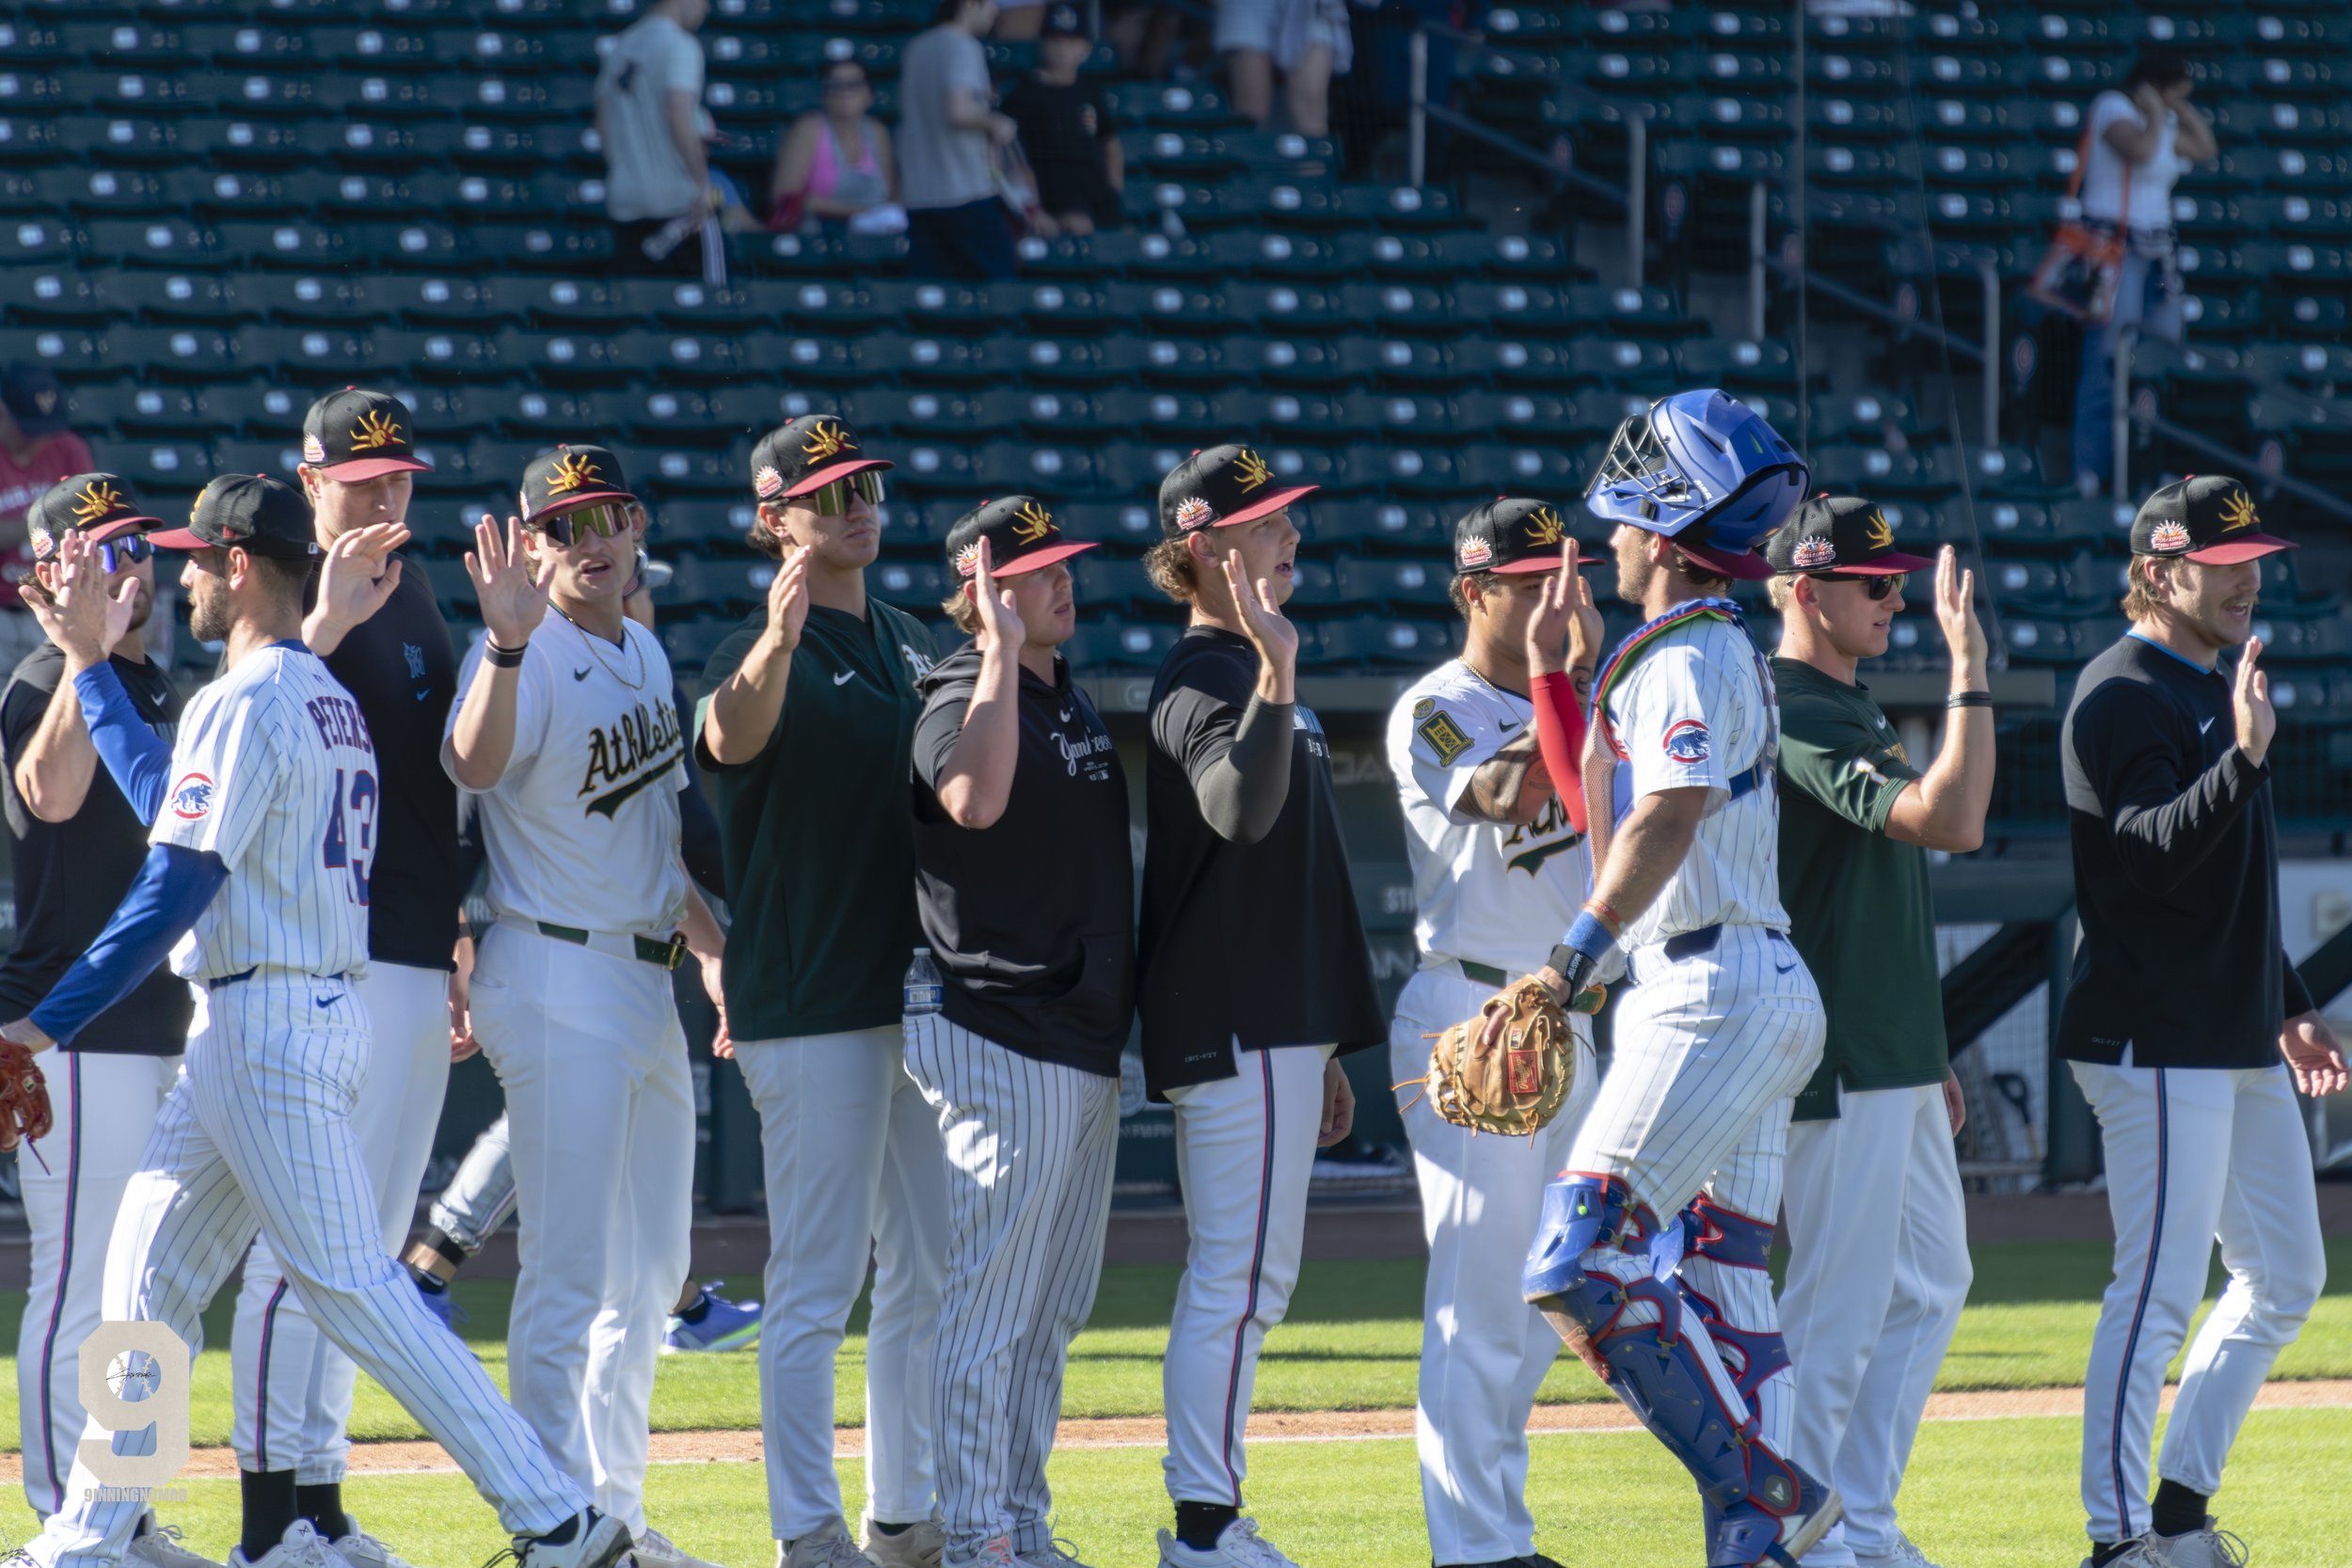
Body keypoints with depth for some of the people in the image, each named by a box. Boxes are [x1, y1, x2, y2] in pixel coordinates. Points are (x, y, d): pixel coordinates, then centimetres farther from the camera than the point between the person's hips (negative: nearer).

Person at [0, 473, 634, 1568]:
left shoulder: (243, 705, -14)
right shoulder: (333, 702, 16)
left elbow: (175, 892, -20)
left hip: (265, 1027, -10)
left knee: (353, 1292, -9)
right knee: (147, 1273, 12)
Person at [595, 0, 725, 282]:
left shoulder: (619, 48, 14)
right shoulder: (679, 46, -10)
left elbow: (603, 126, 17)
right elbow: (678, 118, -22)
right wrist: (702, 184, -19)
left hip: (625, 203, 7)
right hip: (679, 200, -7)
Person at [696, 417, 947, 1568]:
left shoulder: (909, 645, 14)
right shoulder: (765, 650, -10)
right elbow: (730, 738, -36)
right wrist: (776, 644, -53)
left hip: (915, 993, 8)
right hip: (810, 1008, -8)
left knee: (927, 1276, 13)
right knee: (816, 1285, -6)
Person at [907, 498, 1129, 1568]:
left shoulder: (1070, 697, 16)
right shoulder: (962, 698, -12)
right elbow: (975, 798, -35)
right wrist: (1000, 647, -31)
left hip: (1086, 1043, 9)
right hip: (1004, 1045, -9)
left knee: (1052, 1314, 13)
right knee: (991, 1308, -9)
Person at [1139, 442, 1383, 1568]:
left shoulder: (1247, 673, 20)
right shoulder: (1205, 676, -11)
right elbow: (1240, 810, -33)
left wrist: (1320, 1050, 25)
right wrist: (1275, 678, -45)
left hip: (1265, 1027, 10)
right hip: (1235, 1027, -10)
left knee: (1237, 1281, 11)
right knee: (1241, 1274, -11)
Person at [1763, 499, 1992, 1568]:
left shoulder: (1850, 710, 17)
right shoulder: (1799, 718, -16)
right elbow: (1952, 821, -29)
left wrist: (1926, 1054, 22)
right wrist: (1970, 668, -28)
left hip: (1892, 1064, 11)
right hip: (1839, 1072, -11)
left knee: (1928, 1282, 15)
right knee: (1840, 1302, -6)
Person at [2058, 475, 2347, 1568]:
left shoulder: (2210, 688, 17)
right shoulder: (2124, 696, -13)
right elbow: (2156, 852, -27)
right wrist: (2245, 755, -40)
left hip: (2238, 1043, 10)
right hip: (2159, 1044, -10)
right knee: (2159, 1291, -10)